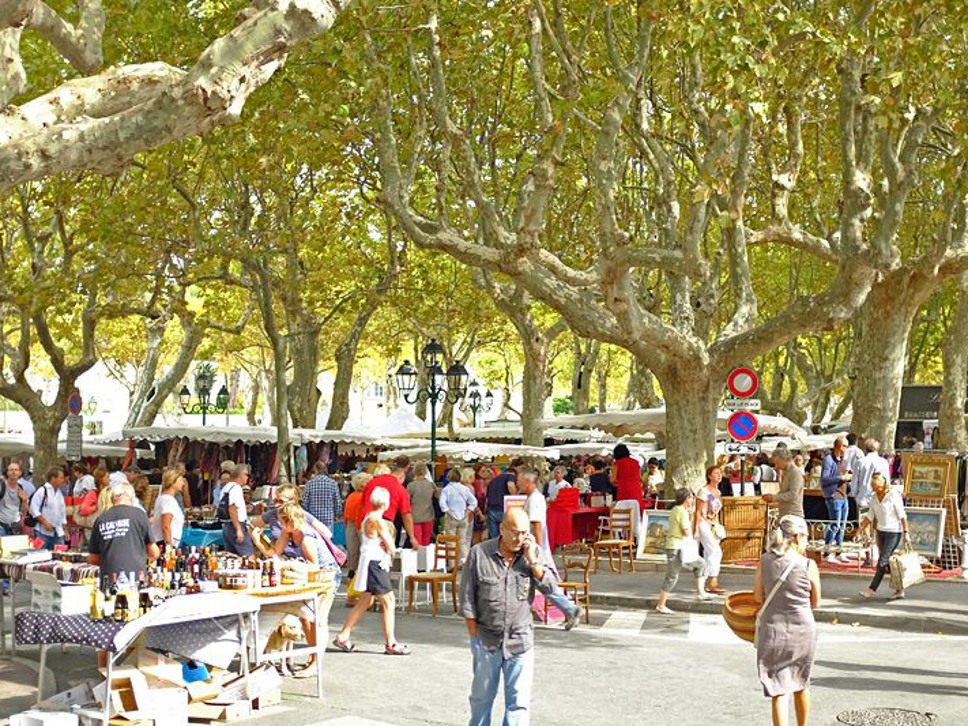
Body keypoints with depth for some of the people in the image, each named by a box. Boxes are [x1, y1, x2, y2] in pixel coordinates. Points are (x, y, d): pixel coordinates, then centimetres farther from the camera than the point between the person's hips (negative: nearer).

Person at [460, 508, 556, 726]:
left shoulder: (533, 553, -2)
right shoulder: (479, 553, -8)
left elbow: (550, 587, -8)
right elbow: (467, 597, -3)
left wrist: (532, 560, -17)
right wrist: (474, 634, -3)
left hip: (521, 640, 1)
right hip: (486, 639, -1)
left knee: (519, 700, 0)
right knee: (482, 696, 16)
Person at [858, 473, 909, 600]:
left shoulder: (894, 496, -12)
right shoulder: (874, 498, 6)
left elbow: (902, 515, -12)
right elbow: (870, 516, 13)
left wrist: (906, 533, -15)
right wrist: (861, 529, 6)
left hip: (894, 532, -7)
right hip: (881, 531, 7)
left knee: (883, 561, -9)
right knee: (887, 562, 8)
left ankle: (871, 590, -9)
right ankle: (899, 589, 18)